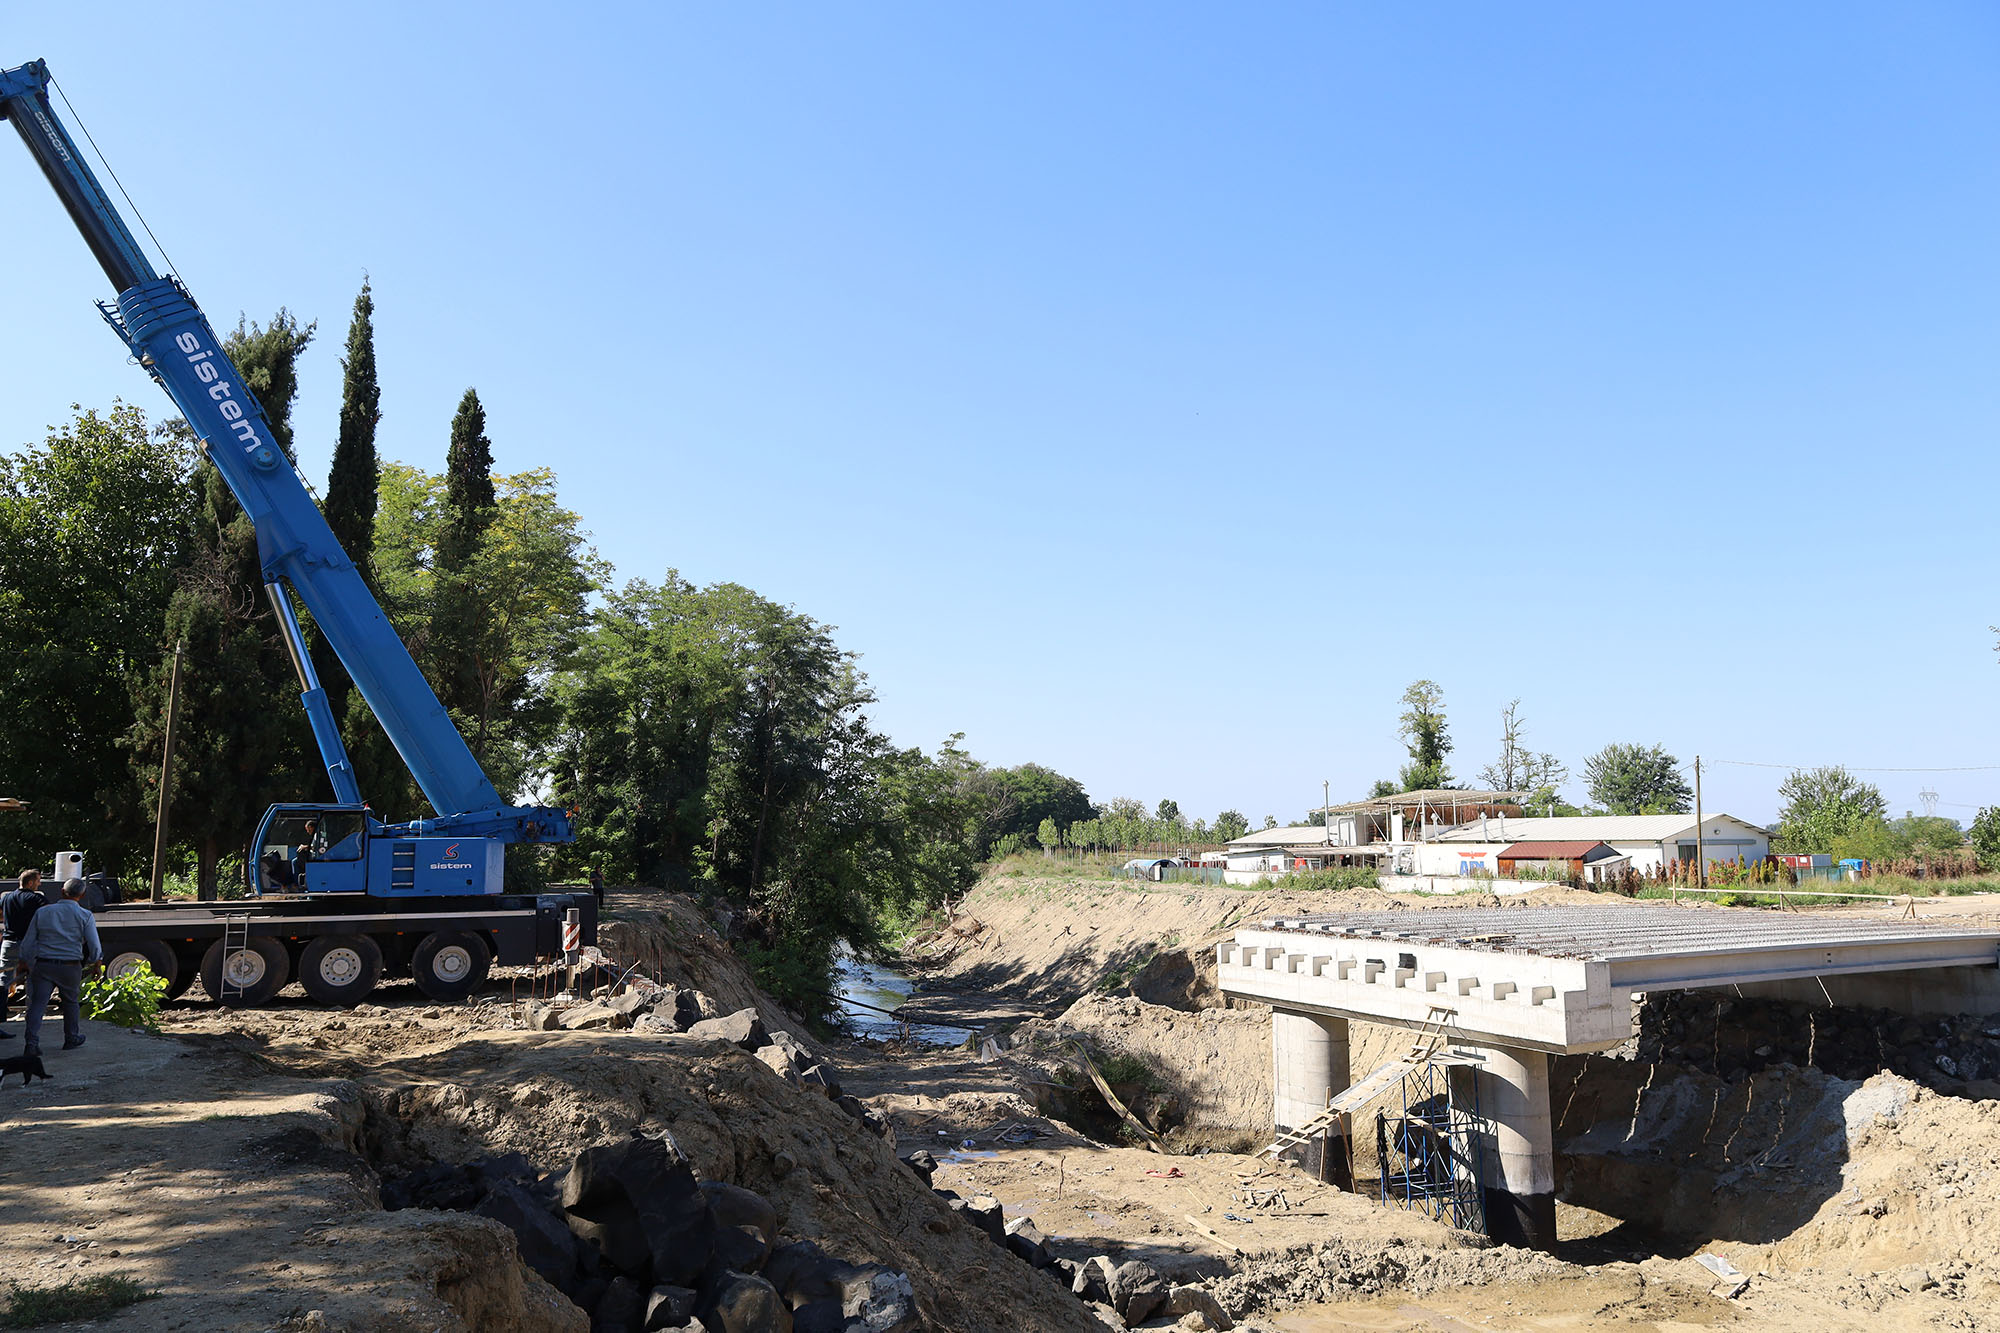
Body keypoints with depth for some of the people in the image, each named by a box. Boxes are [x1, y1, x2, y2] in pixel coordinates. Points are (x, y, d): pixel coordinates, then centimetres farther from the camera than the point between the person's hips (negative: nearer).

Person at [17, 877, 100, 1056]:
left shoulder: (42, 912, 4)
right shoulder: (85, 915, -4)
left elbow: (28, 942, 9)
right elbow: (95, 947, -5)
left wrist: (24, 961, 25)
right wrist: (95, 960, 16)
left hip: (42, 965, 1)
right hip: (70, 967, -1)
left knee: (37, 1003, 3)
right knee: (71, 1002, 16)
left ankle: (31, 1043, -9)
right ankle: (71, 1039, 28)